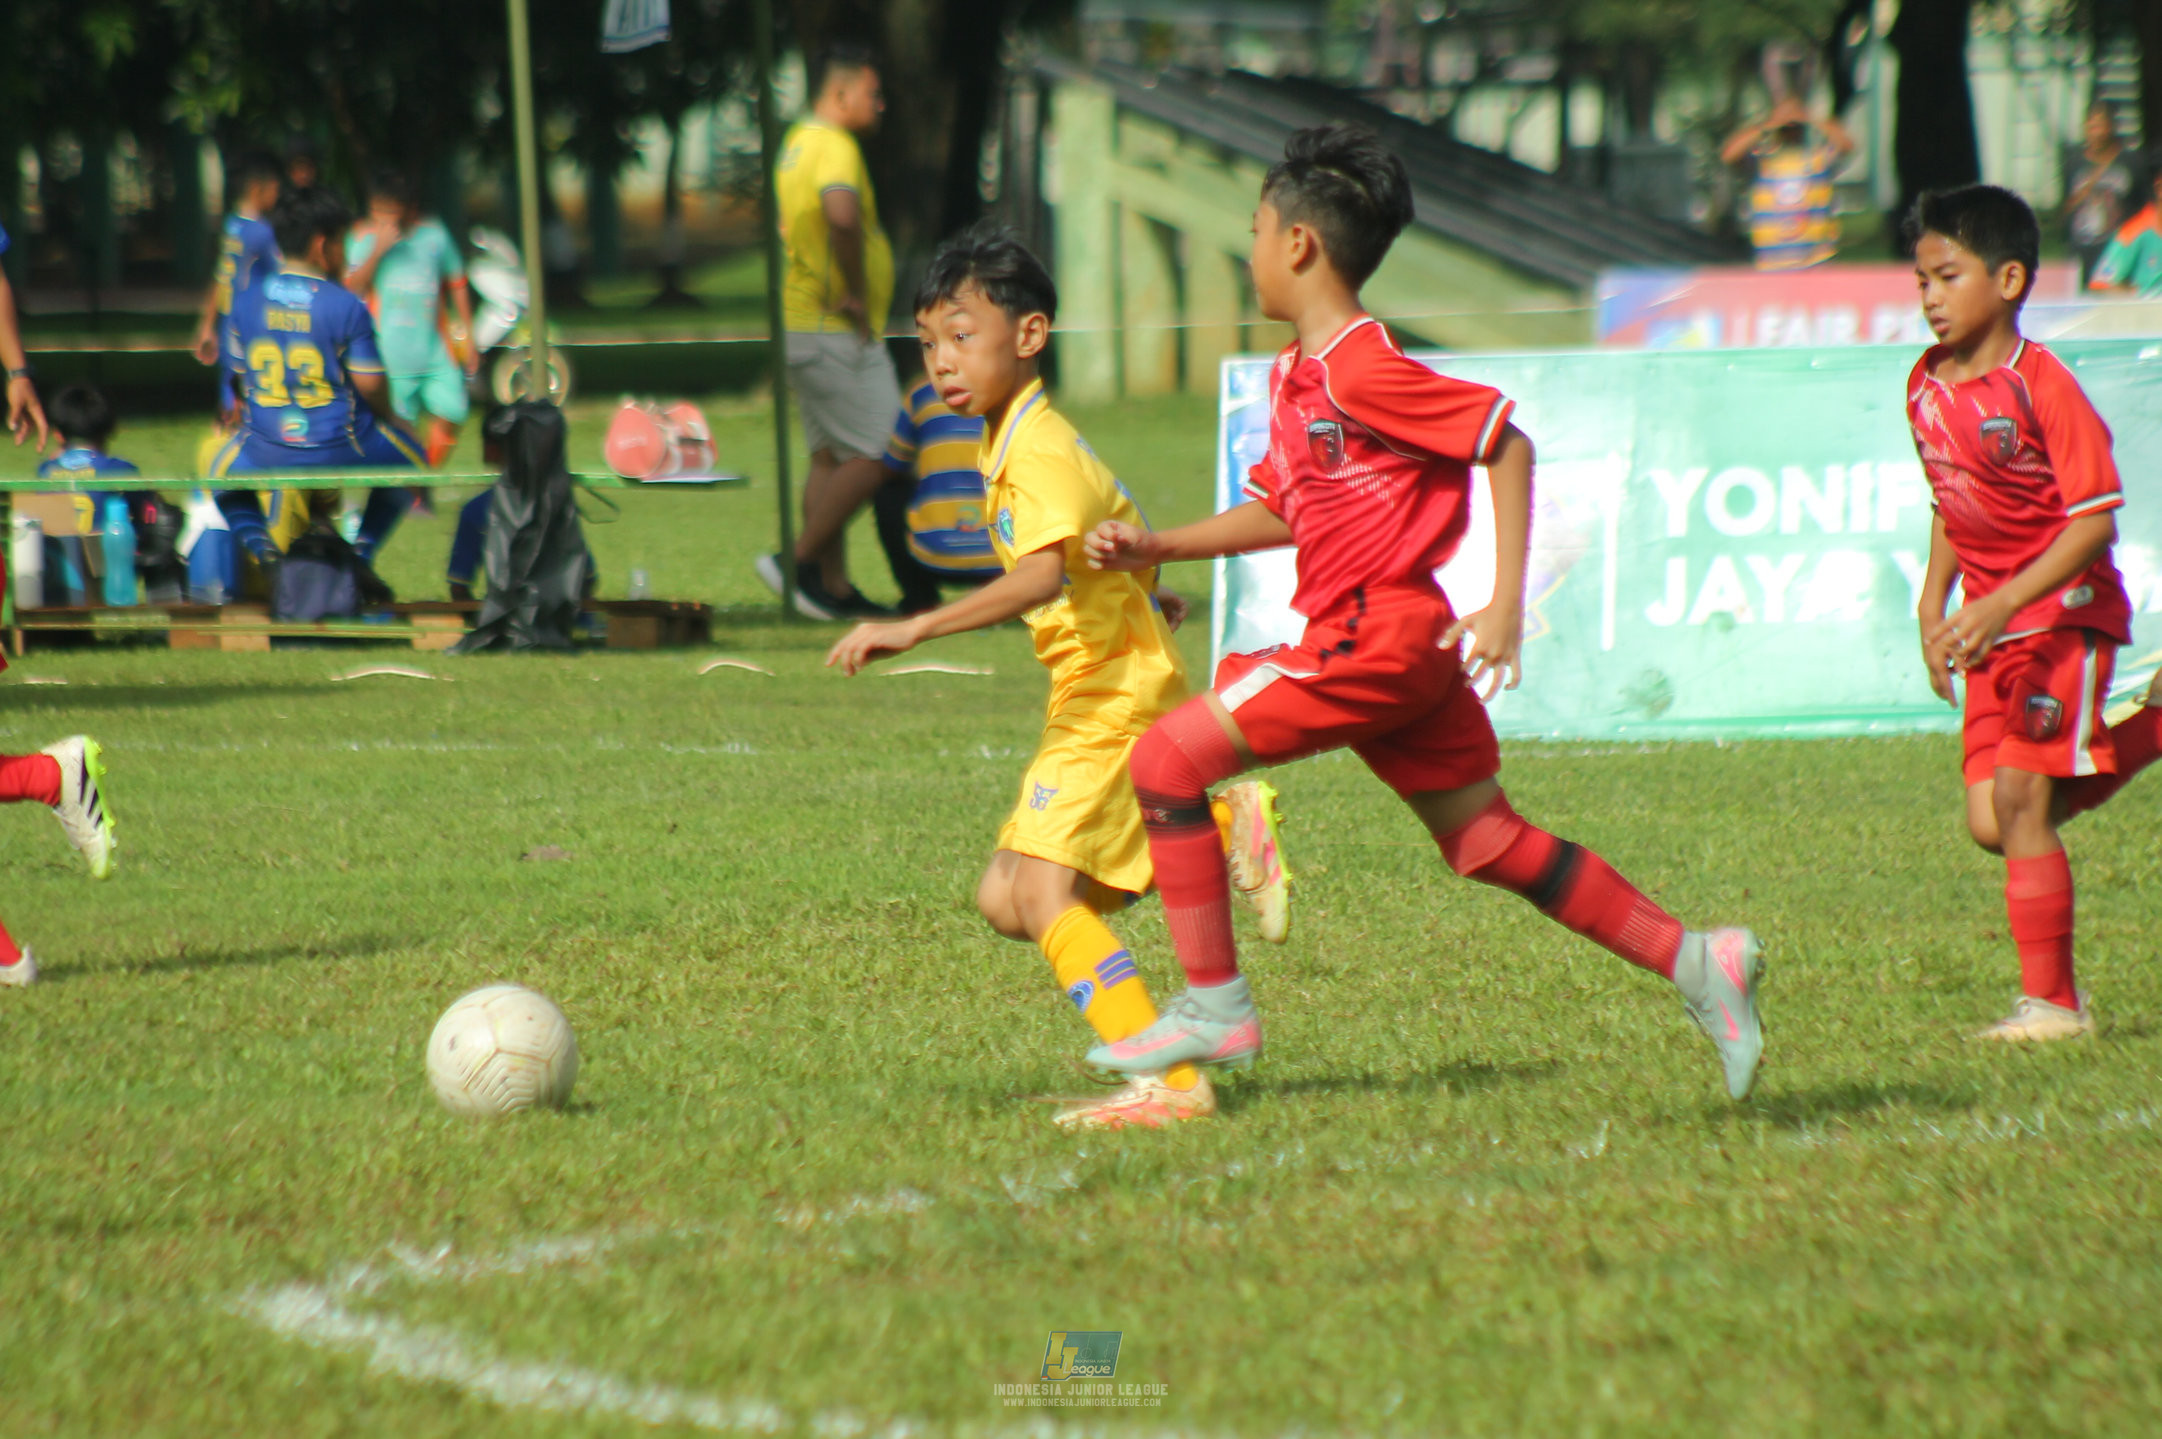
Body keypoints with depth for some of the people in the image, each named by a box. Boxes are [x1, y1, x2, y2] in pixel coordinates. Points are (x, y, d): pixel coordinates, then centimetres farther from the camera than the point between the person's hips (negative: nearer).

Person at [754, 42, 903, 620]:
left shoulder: (798, 143, 17)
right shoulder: (834, 146, -16)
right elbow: (841, 214, -36)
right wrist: (855, 295, -26)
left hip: (803, 327, 10)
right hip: (837, 334, -10)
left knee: (831, 457, 12)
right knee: (875, 457, -9)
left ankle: (833, 586, 13)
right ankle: (799, 561, -7)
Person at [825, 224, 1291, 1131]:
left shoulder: (1040, 451, -18)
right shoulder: (1010, 445, 13)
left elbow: (1043, 575, -35)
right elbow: (1125, 531, 27)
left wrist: (914, 630, -41)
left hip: (1115, 700, -10)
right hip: (1090, 703, 10)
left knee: (1042, 892, -19)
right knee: (1004, 899, 8)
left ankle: (1167, 1082, -20)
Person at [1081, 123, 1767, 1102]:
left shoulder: (1359, 369, -16)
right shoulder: (1293, 376, 14)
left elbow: (1506, 441, -17)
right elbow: (1279, 509, 26)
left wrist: (1507, 602, -19)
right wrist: (1158, 548, 16)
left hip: (1379, 633, -10)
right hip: (1383, 644, 10)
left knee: (1166, 760, -9)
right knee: (1484, 843, 12)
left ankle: (1214, 1007, -6)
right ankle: (1690, 961, 12)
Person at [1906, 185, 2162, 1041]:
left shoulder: (2041, 387, -18)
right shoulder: (1927, 386, 6)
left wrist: (2003, 603, -28)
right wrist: (1934, 605, 11)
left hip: (2066, 614, -8)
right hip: (1995, 627, 8)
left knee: (2019, 796, -14)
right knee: (1992, 823, 1)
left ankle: (2052, 1002, -5)